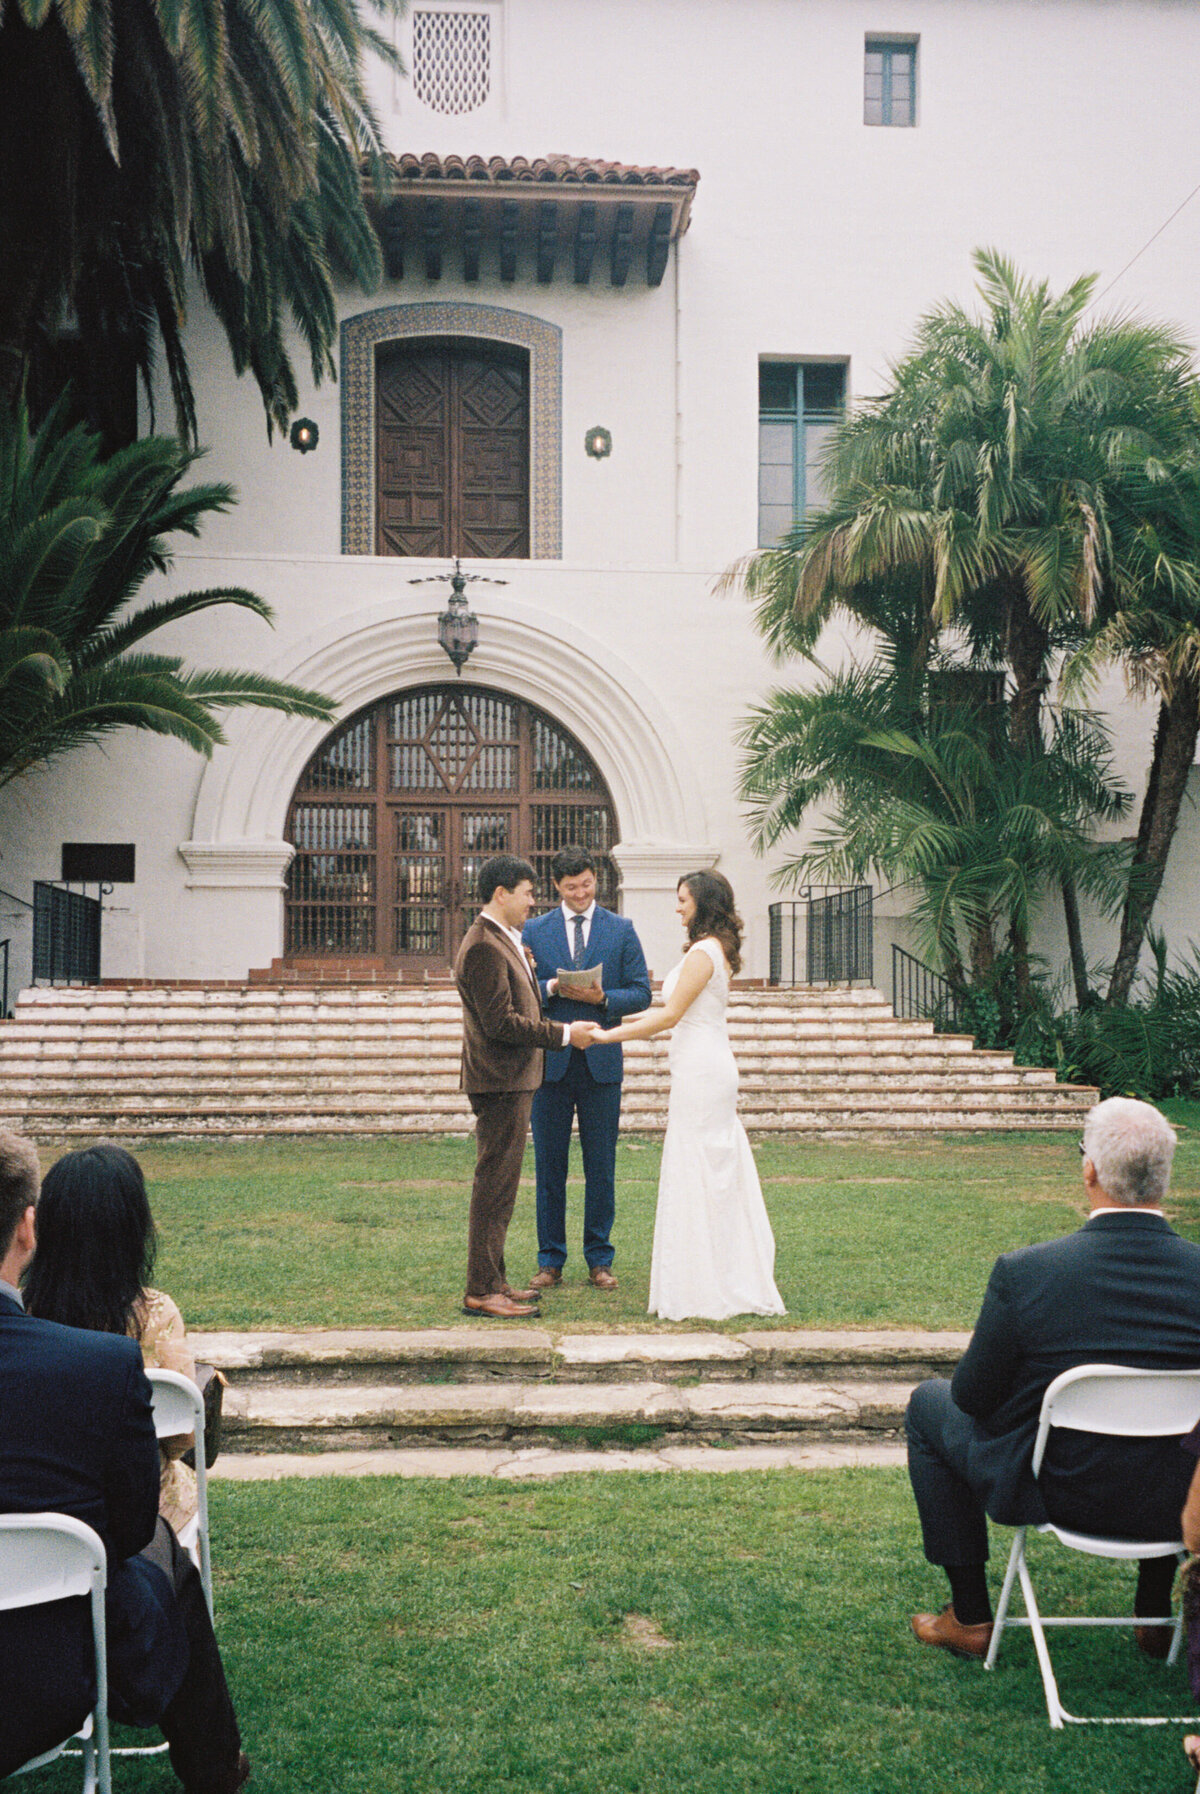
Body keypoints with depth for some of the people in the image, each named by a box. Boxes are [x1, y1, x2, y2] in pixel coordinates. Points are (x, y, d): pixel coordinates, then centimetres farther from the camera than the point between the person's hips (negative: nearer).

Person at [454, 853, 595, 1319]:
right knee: (495, 1186, -6)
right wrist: (563, 1033, -15)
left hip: (512, 1080, 11)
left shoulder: (503, 941, 16)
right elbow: (501, 1023, -21)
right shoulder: (483, 947, -17)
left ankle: (492, 1281, 23)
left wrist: (529, 971, 11)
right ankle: (481, 1290, -1)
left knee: (499, 1186, 15)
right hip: (500, 1082, -11)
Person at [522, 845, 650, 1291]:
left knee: (601, 1166, 5)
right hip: (549, 1061, 0)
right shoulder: (534, 931, 6)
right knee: (549, 1165, 4)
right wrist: (551, 987, -14)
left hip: (601, 1062, 0)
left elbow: (641, 994, 3)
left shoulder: (621, 930, 6)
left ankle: (599, 1260, 14)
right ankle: (550, 1260, 13)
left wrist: (602, 998, -14)